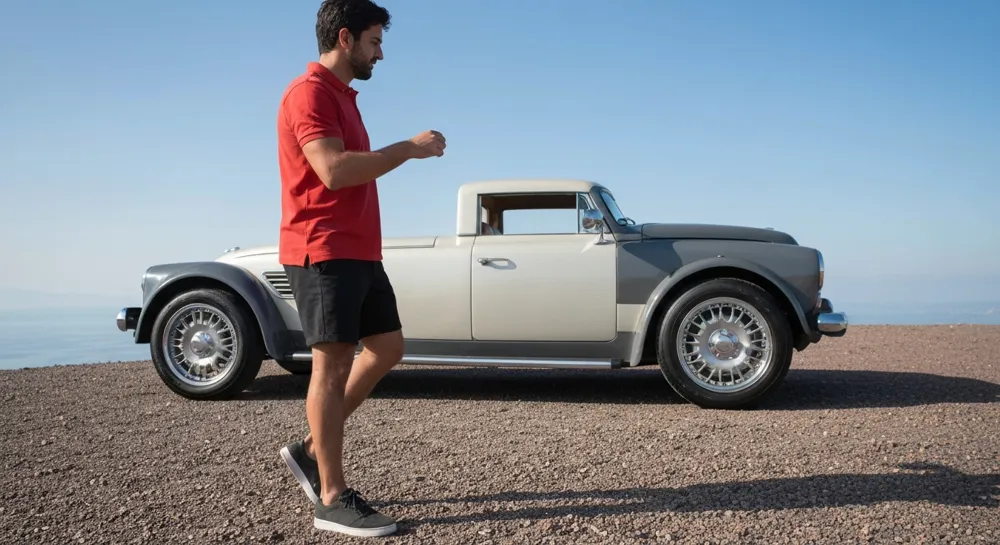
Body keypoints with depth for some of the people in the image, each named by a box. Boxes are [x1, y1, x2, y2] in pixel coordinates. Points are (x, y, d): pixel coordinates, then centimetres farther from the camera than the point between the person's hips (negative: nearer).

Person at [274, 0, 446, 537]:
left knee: (387, 347, 11)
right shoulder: (309, 92, -10)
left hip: (358, 251, 10)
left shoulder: (342, 95, 21)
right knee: (334, 364, -7)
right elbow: (334, 171, -23)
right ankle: (333, 499, 2)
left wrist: (408, 151, 9)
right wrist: (408, 147, -17)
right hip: (323, 251, -10)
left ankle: (311, 450, 19)